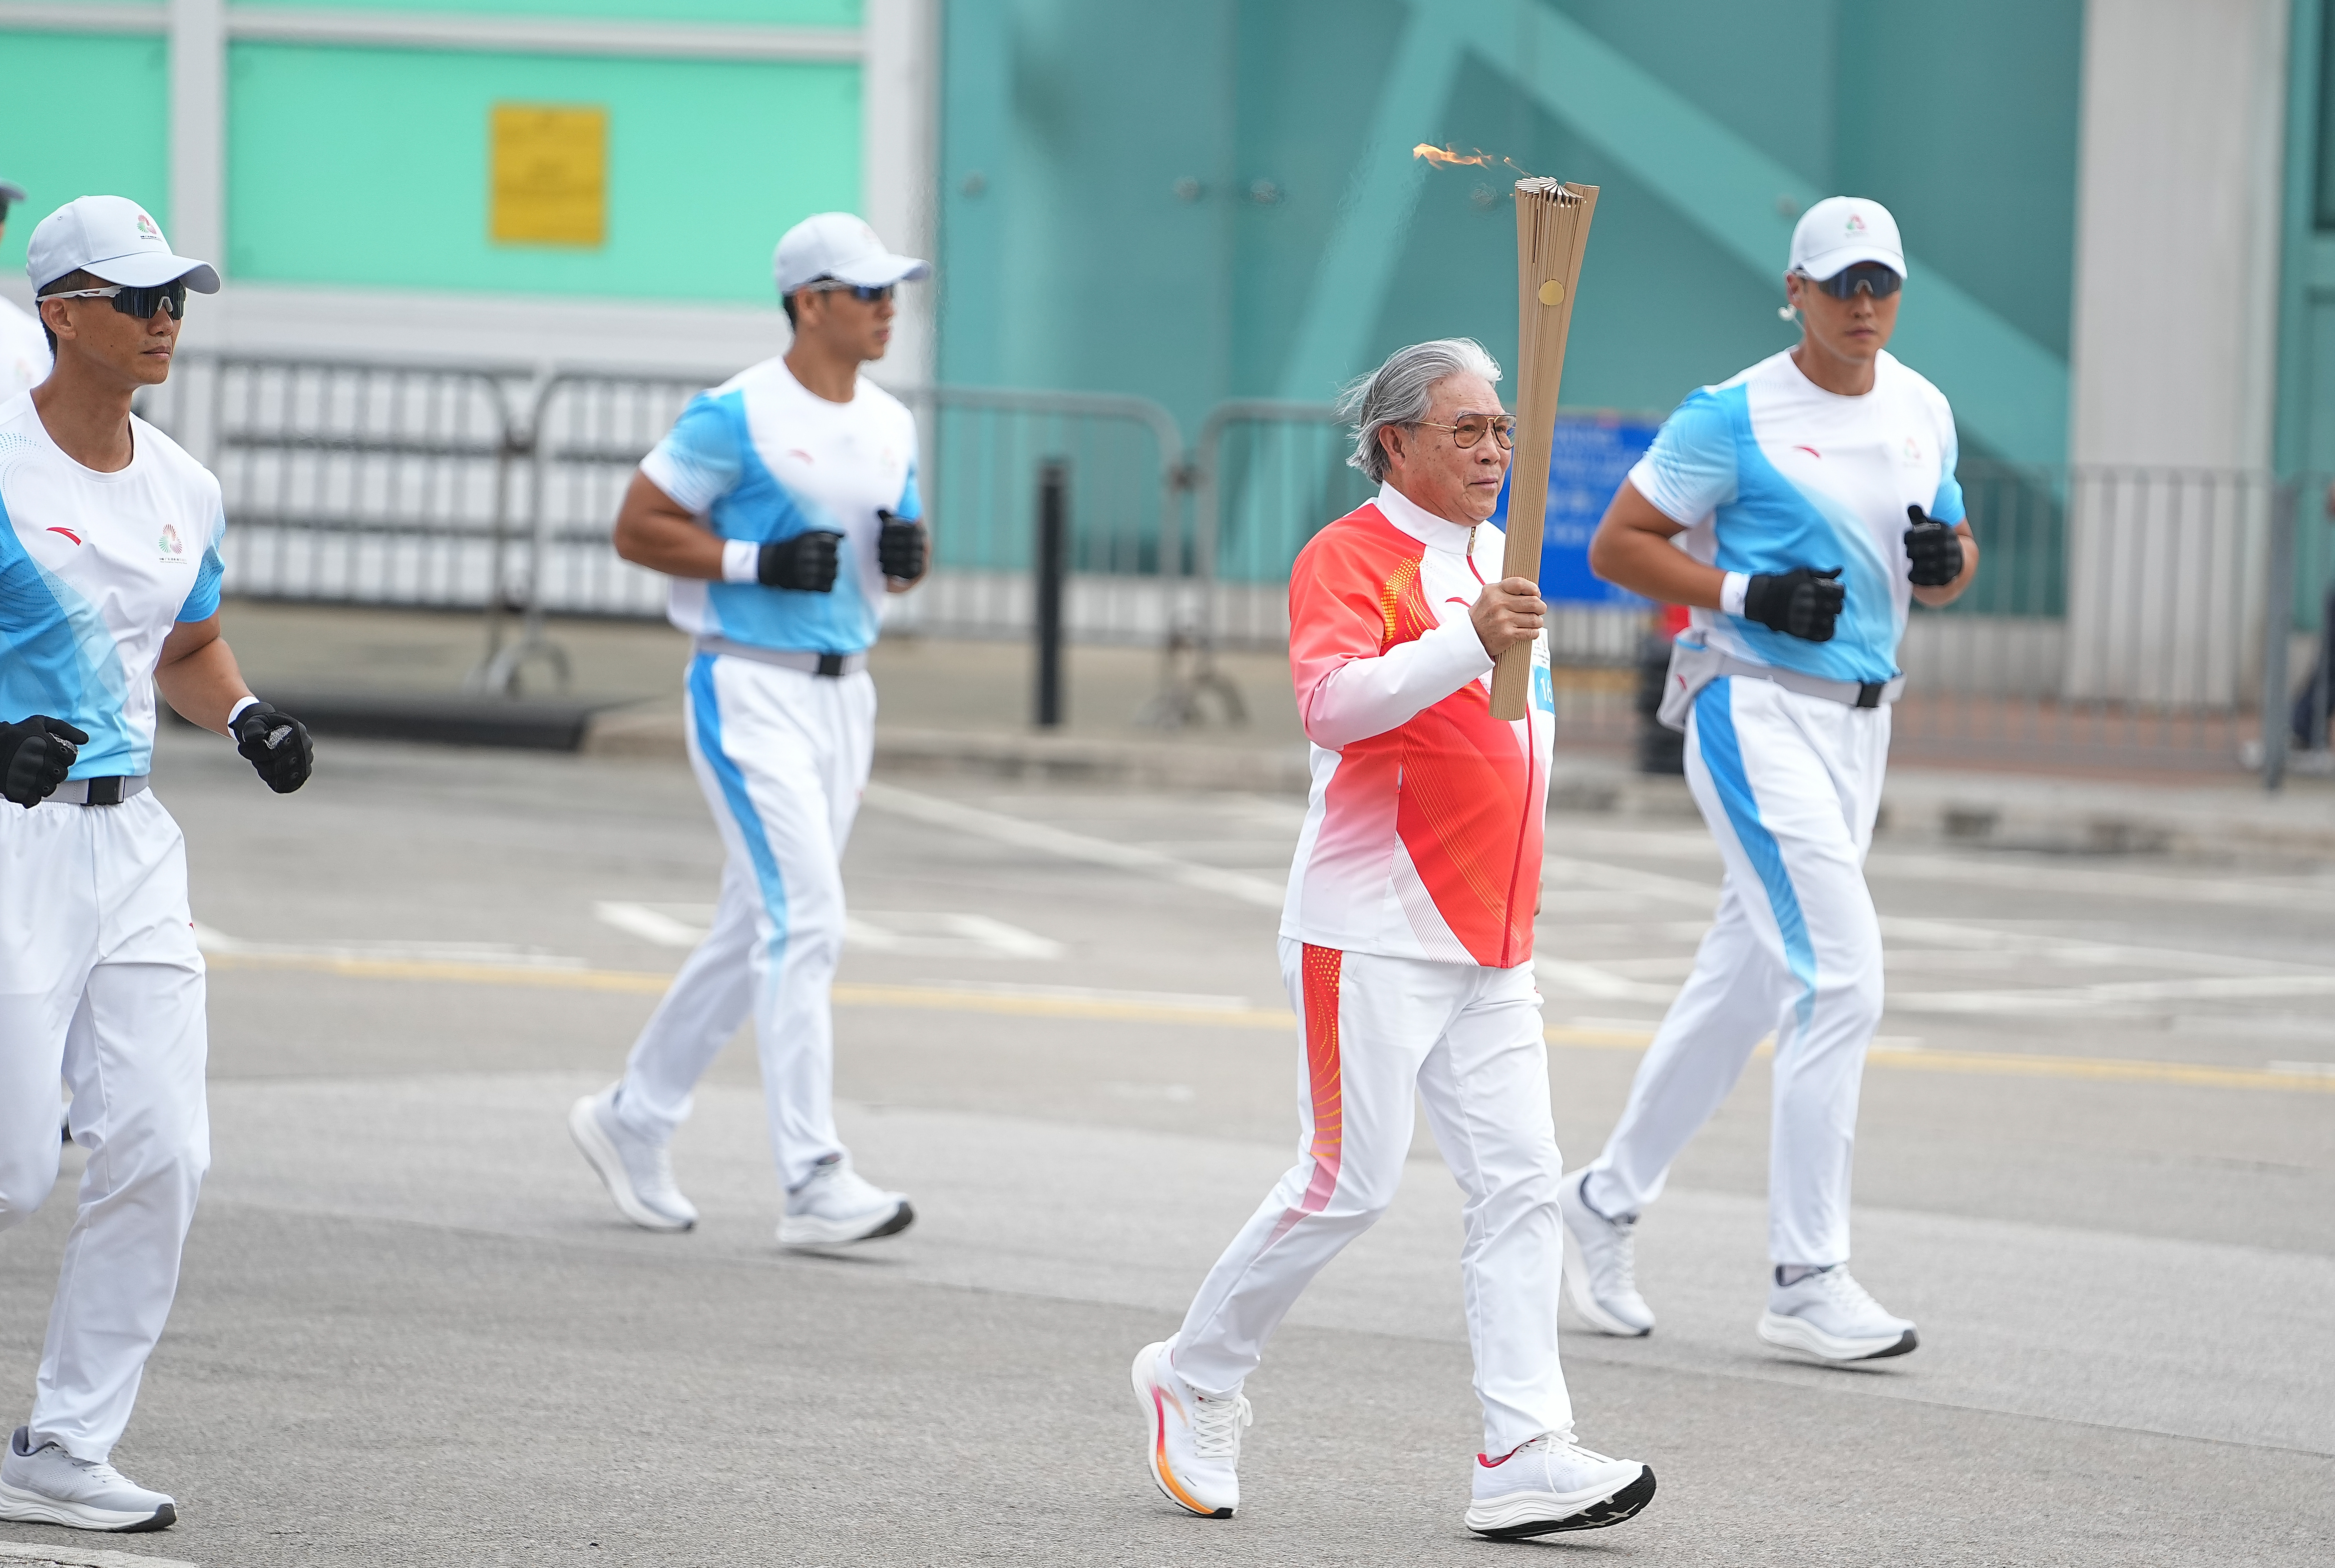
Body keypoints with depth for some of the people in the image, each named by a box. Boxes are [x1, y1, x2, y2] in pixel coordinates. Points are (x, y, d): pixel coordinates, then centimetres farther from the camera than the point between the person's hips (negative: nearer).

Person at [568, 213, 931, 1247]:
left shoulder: (890, 425, 11)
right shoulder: (736, 417, -11)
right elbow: (637, 528, -9)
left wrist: (907, 557, -3)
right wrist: (761, 562, -19)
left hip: (843, 695, 8)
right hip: (750, 691, -8)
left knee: (756, 934, 13)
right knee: (805, 923, -16)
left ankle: (633, 1121, 29)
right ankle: (813, 1182, -17)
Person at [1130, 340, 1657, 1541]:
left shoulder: (1498, 561, 17)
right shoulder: (1348, 558, -9)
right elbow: (1331, 702, -28)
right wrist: (1469, 640, -39)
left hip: (1489, 942, 8)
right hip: (1371, 933, -8)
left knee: (1520, 1181, -2)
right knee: (1349, 1184, -6)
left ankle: (1524, 1455, -7)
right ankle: (1193, 1379, 14)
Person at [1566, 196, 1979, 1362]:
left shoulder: (1923, 412, 10)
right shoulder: (1734, 418, -10)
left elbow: (1943, 563, 21)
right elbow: (1616, 544, -7)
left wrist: (1945, 558, -4)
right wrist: (1747, 594, -19)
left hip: (1859, 722, 7)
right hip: (1756, 710, -7)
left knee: (1747, 985, 13)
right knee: (1842, 980, -16)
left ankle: (1606, 1202, 29)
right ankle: (1806, 1281, -12)